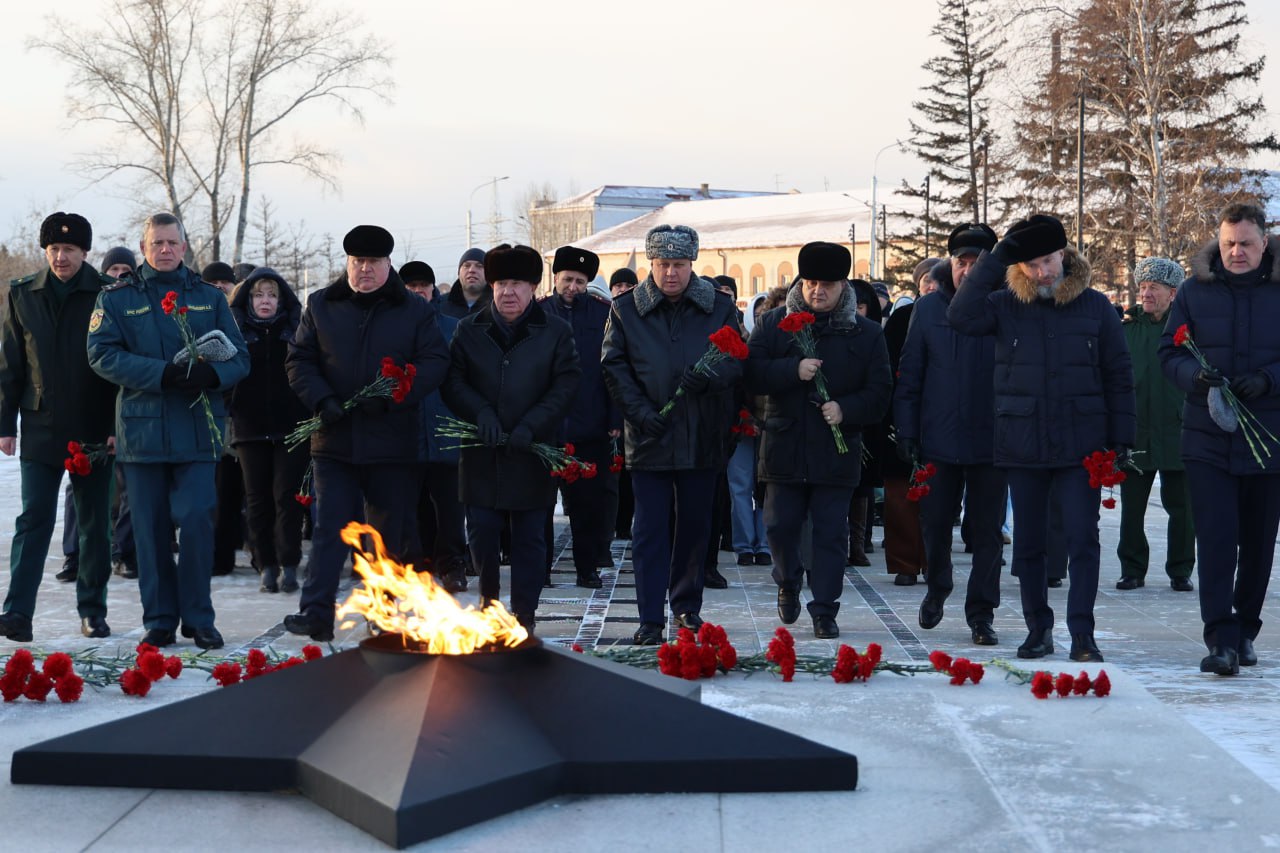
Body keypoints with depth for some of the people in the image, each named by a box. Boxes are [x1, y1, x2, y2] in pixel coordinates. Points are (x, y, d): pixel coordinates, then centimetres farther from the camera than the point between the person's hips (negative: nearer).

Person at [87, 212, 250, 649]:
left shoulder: (210, 298, 12)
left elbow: (240, 357, 6)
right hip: (142, 429, 0)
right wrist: (163, 374, -18)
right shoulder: (117, 298, 7)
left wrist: (211, 374, -17)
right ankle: (159, 620, 15)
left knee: (196, 521, -5)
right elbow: (102, 354, -6)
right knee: (151, 527, 5)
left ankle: (198, 618, 8)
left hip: (198, 429, 0)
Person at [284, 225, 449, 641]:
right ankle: (316, 613, -8)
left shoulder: (416, 311, 5)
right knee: (330, 527, -6)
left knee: (391, 531, 8)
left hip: (392, 439, 0)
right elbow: (298, 360, 8)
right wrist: (322, 400, -11)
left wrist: (391, 397, -17)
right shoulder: (321, 306, 9)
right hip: (334, 438, 0)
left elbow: (435, 362, -3)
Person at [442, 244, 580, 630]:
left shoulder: (556, 332, 3)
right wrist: (481, 412, -13)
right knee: (481, 532, 3)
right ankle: (488, 599, 26)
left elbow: (565, 385, -2)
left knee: (529, 537, 3)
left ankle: (524, 615, 11)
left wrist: (531, 426, -14)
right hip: (482, 453, 2)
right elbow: (452, 381, 4)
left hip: (533, 453, -1)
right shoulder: (469, 330, 8)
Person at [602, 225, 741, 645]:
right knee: (650, 529, -2)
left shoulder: (720, 307, 4)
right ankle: (650, 620, 0)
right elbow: (614, 366, 0)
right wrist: (640, 412, -12)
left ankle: (686, 605, 28)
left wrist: (711, 377, -22)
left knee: (695, 526, 12)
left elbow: (738, 359, 0)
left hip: (703, 437, 2)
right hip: (649, 437, -1)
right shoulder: (625, 309, 2)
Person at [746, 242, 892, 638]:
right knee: (780, 527, 7)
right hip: (784, 449, 1)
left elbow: (880, 392, 2)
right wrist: (793, 370, -19)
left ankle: (825, 610, 10)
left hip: (836, 453, -1)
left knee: (831, 533, 1)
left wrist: (846, 409, -15)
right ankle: (788, 582, 36)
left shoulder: (867, 333, 3)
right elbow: (752, 373, -5)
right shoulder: (774, 324, 4)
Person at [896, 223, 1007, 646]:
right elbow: (910, 374, 5)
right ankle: (938, 588, 35)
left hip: (990, 438, -1)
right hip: (938, 438, 1)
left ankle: (981, 613, 14)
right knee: (935, 522, 9)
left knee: (987, 529, 4)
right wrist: (906, 431, 0)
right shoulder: (928, 308, 4)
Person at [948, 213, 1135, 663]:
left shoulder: (1095, 305, 2)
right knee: (1028, 542, 9)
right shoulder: (1006, 305, 2)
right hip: (1022, 447, 1)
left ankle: (1082, 633, 2)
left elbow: (1118, 376, 5)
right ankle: (1038, 629, 21)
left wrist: (1121, 437, 1)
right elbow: (961, 316, -19)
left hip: (1081, 444, -1)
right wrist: (996, 256, -16)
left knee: (1083, 539, -4)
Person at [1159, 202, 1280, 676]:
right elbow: (1169, 352, 4)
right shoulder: (1195, 289, 3)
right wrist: (1196, 375, -17)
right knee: (1215, 538, -10)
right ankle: (1221, 639, -10)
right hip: (1208, 439, -1)